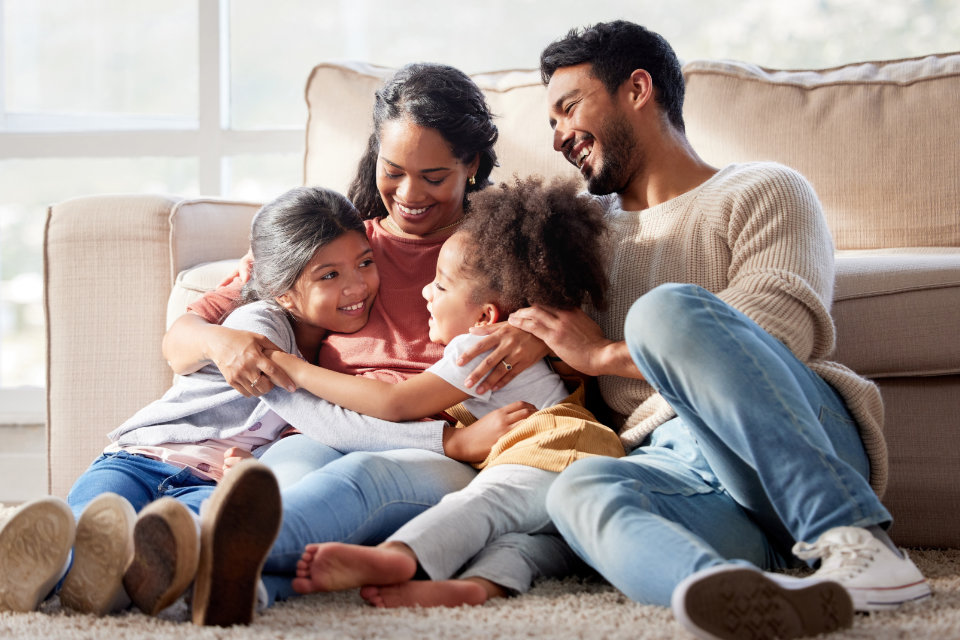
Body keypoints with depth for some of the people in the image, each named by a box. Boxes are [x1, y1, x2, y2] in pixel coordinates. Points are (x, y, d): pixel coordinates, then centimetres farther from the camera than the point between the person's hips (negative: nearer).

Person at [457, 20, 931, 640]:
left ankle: (854, 539, -36)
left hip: (811, 462, -4)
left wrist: (604, 353, -3)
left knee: (668, 310, -31)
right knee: (580, 490, -32)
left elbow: (782, 328, -7)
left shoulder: (763, 191, 12)